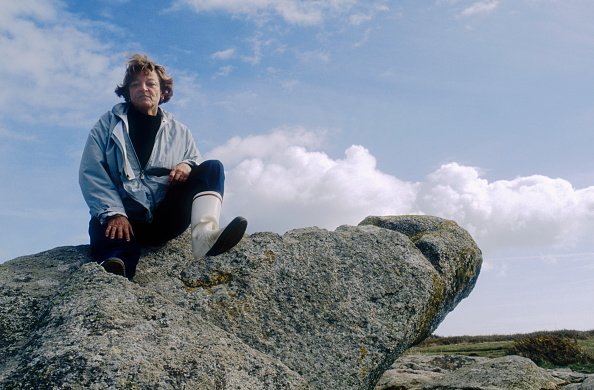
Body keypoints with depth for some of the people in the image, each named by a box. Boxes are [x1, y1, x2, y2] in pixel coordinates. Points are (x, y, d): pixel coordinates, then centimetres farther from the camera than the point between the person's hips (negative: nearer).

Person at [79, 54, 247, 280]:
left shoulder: (179, 132, 21)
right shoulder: (109, 124, 14)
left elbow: (200, 170, 17)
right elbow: (91, 173, 2)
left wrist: (188, 167, -10)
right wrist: (114, 214, -14)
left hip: (165, 219, 2)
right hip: (123, 219, -2)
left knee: (213, 167, -17)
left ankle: (204, 235, -41)